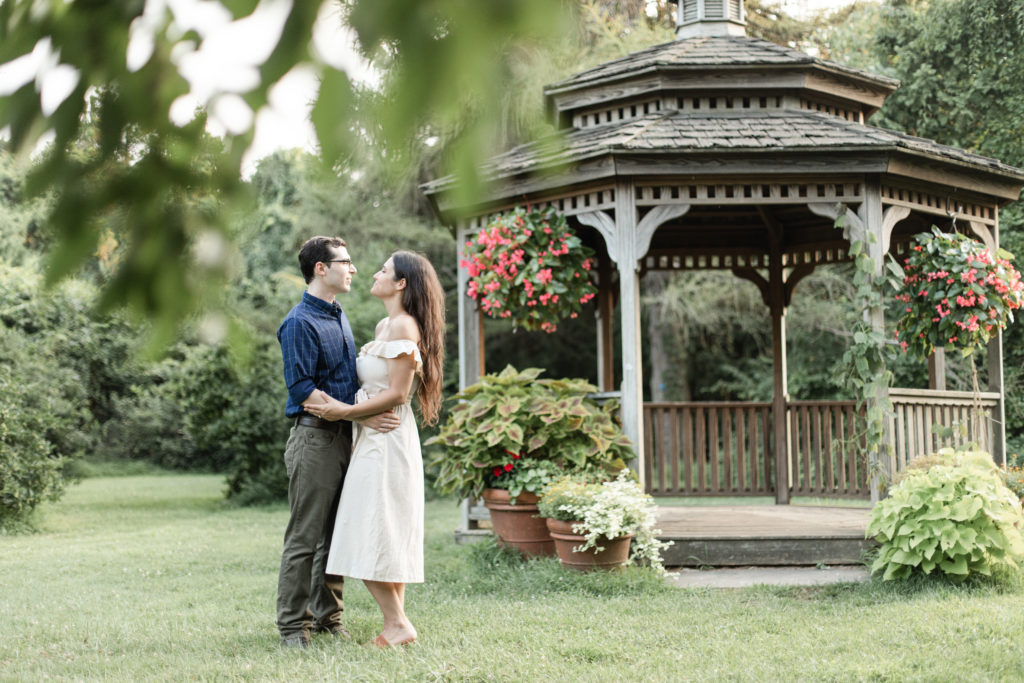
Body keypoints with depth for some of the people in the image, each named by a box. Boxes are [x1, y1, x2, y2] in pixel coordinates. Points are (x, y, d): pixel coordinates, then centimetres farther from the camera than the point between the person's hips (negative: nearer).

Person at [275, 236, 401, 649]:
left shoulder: (340, 318, 16)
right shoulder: (300, 323, -11)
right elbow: (302, 389, -16)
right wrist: (361, 416, -20)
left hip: (344, 439, 8)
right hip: (315, 437, -8)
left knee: (336, 534, 12)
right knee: (305, 537, -4)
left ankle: (328, 616, 20)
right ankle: (292, 625, 2)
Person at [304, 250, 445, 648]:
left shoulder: (403, 326, -13)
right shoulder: (384, 326, 16)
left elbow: (396, 394, -18)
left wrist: (346, 411, -15)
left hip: (387, 439, -10)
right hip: (374, 437, 10)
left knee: (372, 534, -9)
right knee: (387, 535, 10)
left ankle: (397, 624, -6)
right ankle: (395, 624, 13)